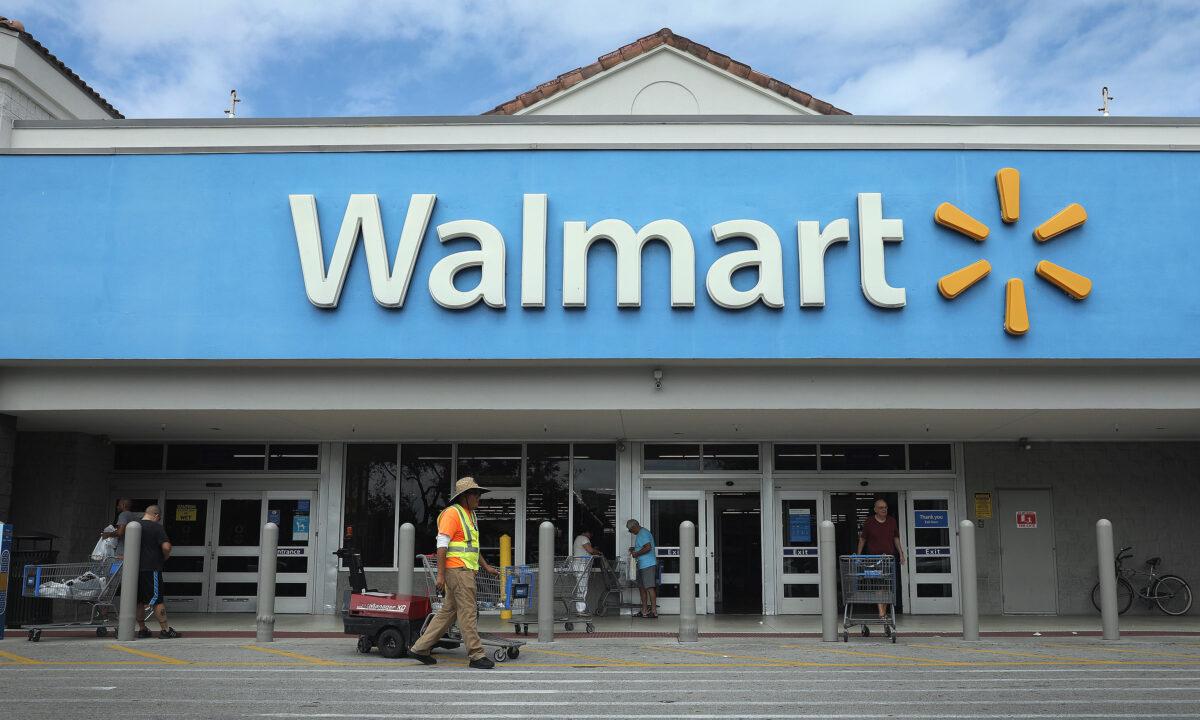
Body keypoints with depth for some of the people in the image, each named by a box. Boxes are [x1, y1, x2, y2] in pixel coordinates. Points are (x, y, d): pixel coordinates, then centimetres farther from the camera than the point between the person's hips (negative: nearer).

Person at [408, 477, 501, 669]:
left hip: (466, 570, 10)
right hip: (458, 569, -10)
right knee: (468, 612, -6)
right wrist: (440, 574, -19)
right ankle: (476, 656, -2)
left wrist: (486, 567, 23)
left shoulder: (471, 515, 20)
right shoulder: (452, 513, -10)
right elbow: (442, 544, -15)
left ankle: (420, 648, 17)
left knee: (448, 611, 11)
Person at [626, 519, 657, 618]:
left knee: (649, 587, -11)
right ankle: (644, 611, 16)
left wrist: (637, 554, -14)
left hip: (648, 565, -11)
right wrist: (634, 549, 16)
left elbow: (648, 547, -24)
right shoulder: (641, 533, 21)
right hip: (643, 565, 11)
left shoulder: (643, 533, -12)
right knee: (642, 588, 12)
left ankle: (654, 611, -11)